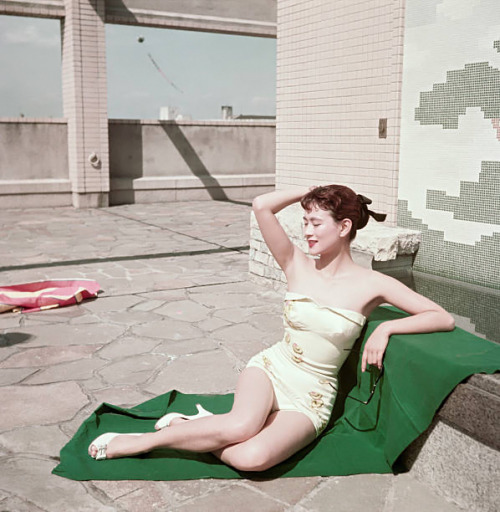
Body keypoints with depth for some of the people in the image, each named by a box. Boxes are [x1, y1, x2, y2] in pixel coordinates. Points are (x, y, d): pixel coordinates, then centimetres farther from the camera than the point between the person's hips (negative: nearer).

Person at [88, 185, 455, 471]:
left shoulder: (372, 284, -8)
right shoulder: (298, 266, -4)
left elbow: (445, 319, -8)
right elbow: (262, 206, -16)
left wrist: (387, 327, -19)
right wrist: (311, 191, -5)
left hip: (311, 398, -1)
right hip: (270, 369, 1)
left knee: (252, 458, -32)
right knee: (242, 426, -35)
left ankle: (204, 428, -3)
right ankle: (140, 440, -12)